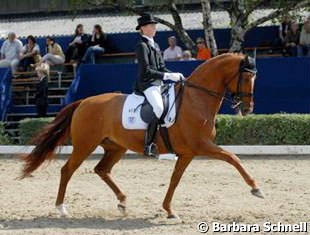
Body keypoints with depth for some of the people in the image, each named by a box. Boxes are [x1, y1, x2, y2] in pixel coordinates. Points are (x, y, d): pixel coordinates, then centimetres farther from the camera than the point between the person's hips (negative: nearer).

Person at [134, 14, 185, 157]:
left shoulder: (155, 46, 20)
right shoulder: (142, 46, -8)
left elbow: (162, 68, 21)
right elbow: (146, 71, -16)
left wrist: (175, 76, 2)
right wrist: (168, 76, -20)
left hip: (158, 83, 10)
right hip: (147, 84, -10)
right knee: (159, 108, -30)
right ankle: (148, 146, -29)